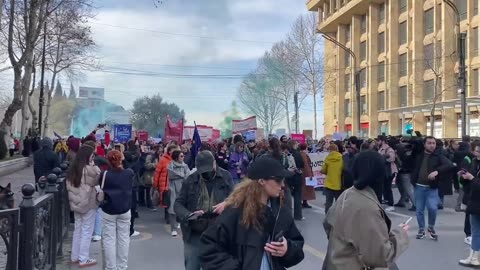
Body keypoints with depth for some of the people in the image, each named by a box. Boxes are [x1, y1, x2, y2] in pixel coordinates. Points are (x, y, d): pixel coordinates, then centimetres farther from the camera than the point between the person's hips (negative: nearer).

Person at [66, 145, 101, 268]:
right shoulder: (89, 169, -18)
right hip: (88, 203, -7)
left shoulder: (72, 168, 5)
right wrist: (94, 166, -3)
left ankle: (75, 257, 24)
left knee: (77, 229, 16)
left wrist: (74, 197, 15)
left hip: (76, 202, 7)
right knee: (86, 231, 1)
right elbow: (98, 181, -6)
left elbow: (69, 186, 11)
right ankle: (83, 259, 5)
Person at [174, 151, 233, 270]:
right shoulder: (191, 180, -1)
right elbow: (178, 204, 2)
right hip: (194, 234, 0)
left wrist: (226, 203, -16)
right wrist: (188, 215, -19)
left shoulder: (226, 176, 0)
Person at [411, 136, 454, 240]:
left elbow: (450, 165, -17)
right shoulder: (419, 156, 4)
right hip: (419, 187, 2)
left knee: (433, 208, -15)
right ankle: (421, 229, 26)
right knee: (419, 210, 8)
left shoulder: (438, 157, -2)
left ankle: (431, 228, 11)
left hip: (432, 188, -2)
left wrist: (437, 171, -31)